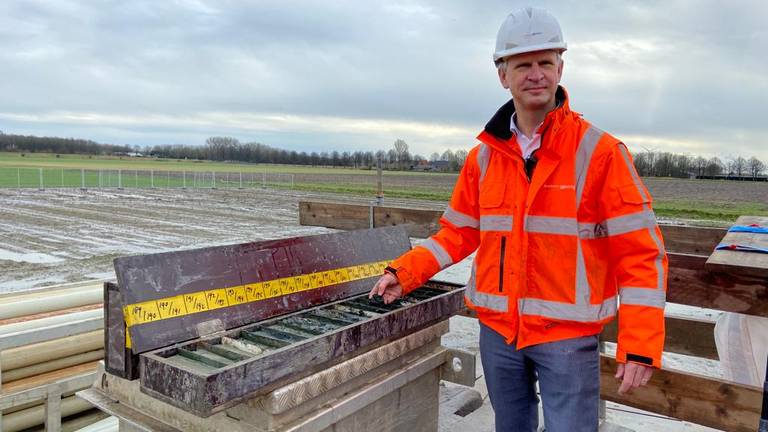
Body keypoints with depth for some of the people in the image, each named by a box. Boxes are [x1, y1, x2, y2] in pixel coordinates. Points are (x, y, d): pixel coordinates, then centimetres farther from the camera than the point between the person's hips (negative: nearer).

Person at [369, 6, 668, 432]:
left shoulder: (599, 151, -10)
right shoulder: (484, 156, 3)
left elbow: (639, 252, -11)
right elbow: (459, 234, 9)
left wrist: (639, 347, -15)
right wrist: (403, 273, -1)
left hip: (567, 336, -4)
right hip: (497, 332, 4)